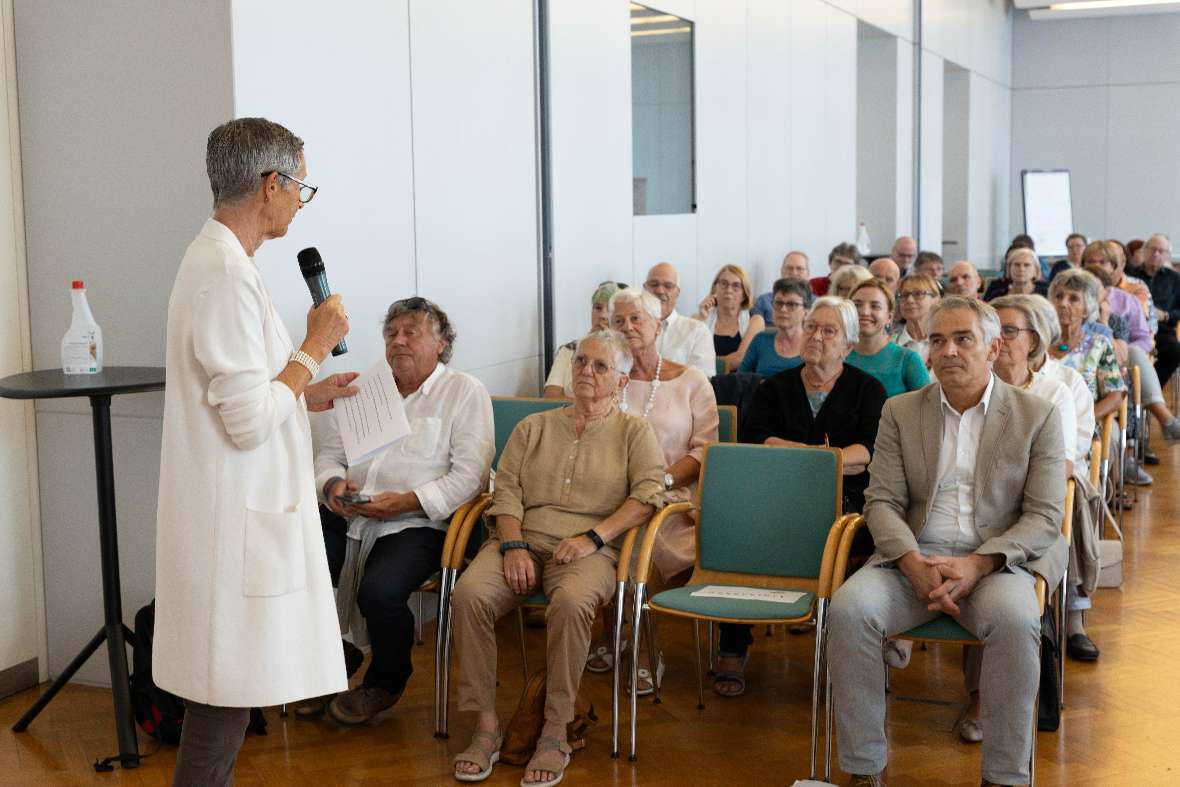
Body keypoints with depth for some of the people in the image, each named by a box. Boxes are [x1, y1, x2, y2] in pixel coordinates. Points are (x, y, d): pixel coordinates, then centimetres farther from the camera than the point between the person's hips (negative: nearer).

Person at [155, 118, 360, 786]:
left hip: (240, 511, 10)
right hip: (235, 523, -10)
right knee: (225, 700, -1)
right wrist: (316, 348, -12)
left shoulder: (217, 260, 12)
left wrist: (306, 394, 18)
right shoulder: (227, 276, -20)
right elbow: (248, 422, -22)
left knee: (225, 694, 18)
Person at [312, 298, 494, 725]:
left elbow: (469, 474, -7)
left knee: (379, 593, -32)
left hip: (415, 524, -5)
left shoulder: (465, 392, 3)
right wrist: (333, 483, -4)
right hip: (350, 517, 5)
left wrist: (408, 501, -18)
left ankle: (385, 684, 2)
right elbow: (329, 452, 20)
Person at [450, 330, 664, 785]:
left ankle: (555, 734, -24)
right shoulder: (534, 427, 22)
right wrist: (514, 546, -7)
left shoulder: (634, 432, 14)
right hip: (521, 541, 3)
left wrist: (592, 537, -12)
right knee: (469, 594, -29)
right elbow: (507, 491, 11)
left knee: (571, 602, -38)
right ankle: (486, 725, -18)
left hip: (588, 550, -3)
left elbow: (647, 496, -1)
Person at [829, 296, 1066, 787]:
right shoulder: (900, 412, 10)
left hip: (997, 562, -2)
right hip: (912, 558, 2)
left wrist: (977, 564, -18)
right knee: (849, 608, -27)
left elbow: (1045, 517, -2)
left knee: (1015, 619, -35)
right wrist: (914, 564, -16)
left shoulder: (1037, 416, 4)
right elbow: (881, 502, 4)